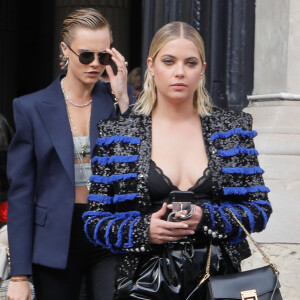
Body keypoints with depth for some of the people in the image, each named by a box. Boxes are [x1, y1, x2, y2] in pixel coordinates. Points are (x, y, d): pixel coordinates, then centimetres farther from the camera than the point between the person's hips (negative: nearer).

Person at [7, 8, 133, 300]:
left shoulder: (116, 101, 4)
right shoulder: (31, 107, 0)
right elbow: (21, 192, -1)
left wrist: (123, 100, -10)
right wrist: (19, 275, -6)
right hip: (56, 239, 0)